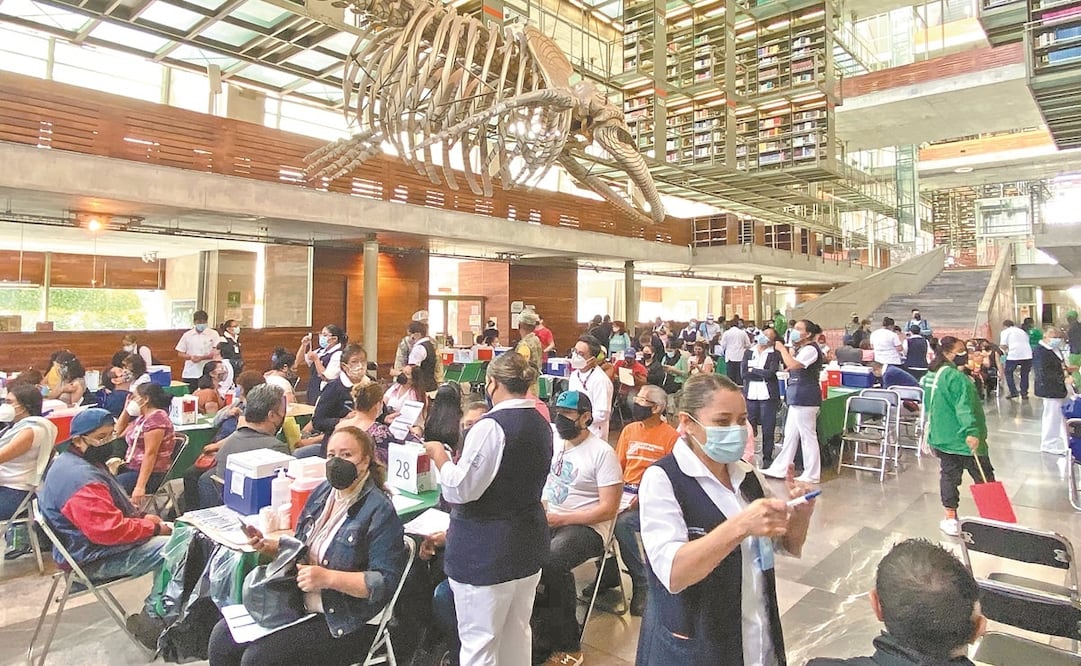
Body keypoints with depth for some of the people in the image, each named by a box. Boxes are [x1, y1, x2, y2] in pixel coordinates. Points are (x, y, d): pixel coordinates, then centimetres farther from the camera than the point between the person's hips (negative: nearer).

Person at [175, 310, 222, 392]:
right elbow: (180, 353, 10)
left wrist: (201, 358, -17)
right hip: (189, 374, 2)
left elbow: (216, 353, -3)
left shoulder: (213, 334, 1)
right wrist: (191, 357, -10)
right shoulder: (187, 335, 8)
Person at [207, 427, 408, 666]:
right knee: (221, 637, 0)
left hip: (346, 623, -7)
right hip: (297, 603, 8)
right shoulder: (323, 492, 6)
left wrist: (328, 578, -27)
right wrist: (270, 546, -1)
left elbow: (385, 581, -22)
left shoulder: (380, 511, -18)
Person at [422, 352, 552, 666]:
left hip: (486, 550, -8)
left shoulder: (491, 426, -22)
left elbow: (459, 489, -20)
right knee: (518, 635, 21)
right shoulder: (542, 425, 5)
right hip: (528, 544, 8)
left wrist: (439, 455, -5)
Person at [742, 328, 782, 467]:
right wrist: (763, 375, -8)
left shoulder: (774, 354, 2)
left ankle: (767, 458, 14)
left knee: (768, 430, 3)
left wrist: (753, 370, -5)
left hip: (768, 396, -2)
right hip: (750, 394, 2)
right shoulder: (748, 352, 10)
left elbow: (771, 373, -13)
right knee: (749, 429, 4)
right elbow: (744, 373, -2)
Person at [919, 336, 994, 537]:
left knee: (948, 476, 13)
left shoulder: (930, 374, 8)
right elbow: (964, 408, -29)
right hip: (962, 438, -8)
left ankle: (951, 519, 16)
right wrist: (972, 432, -34)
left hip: (940, 437, 8)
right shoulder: (957, 377, -20)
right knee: (984, 477, 6)